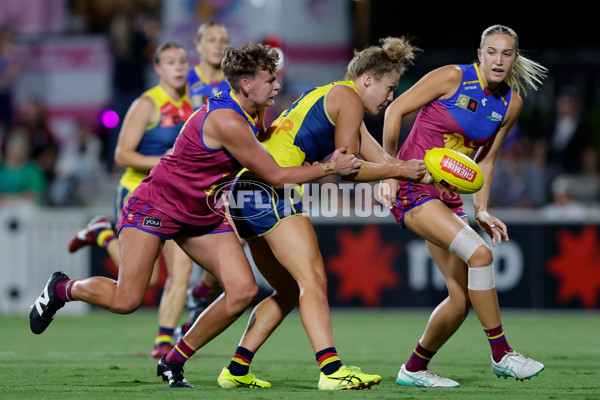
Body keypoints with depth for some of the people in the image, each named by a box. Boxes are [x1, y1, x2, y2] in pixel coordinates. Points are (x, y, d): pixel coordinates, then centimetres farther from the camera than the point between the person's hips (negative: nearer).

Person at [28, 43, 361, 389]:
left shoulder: (251, 114, 1)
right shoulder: (227, 122, -27)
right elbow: (276, 176, -22)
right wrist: (329, 168, -16)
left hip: (204, 215, 9)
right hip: (157, 204, -9)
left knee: (244, 291, -9)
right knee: (126, 300, -12)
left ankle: (174, 362, 5)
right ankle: (62, 289, 20)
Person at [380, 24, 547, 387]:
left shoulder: (512, 103, 5)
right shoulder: (452, 77, -13)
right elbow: (395, 110, -8)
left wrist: (482, 211, 6)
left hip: (448, 197, 7)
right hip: (413, 189, -7)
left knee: (463, 298, -2)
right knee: (479, 253, -26)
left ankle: (414, 369, 18)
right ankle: (502, 355, -17)